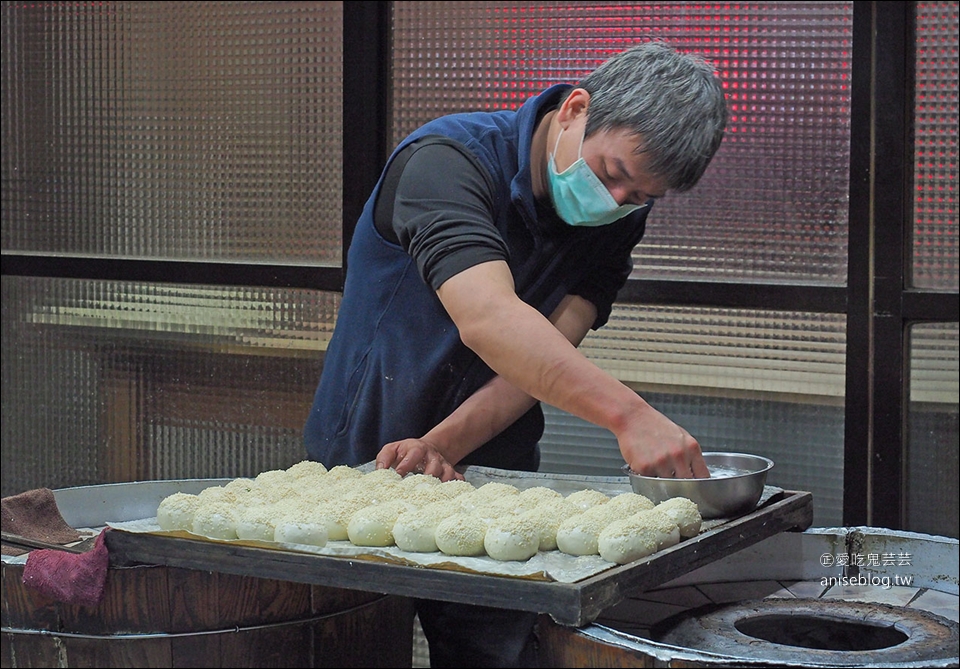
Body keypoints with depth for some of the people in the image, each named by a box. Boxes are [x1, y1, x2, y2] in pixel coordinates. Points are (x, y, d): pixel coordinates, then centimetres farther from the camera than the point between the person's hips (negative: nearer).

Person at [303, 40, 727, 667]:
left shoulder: (620, 215, -5)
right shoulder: (448, 160, -24)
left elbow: (552, 350, -15)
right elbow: (489, 321, -39)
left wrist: (440, 446, -30)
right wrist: (629, 415, -49)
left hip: (491, 472, 4)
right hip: (363, 462, -4)